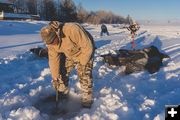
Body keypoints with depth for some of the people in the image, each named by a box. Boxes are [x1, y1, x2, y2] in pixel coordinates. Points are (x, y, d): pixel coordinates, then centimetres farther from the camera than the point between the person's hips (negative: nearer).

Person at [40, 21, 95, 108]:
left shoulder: (72, 30, -39)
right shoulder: (51, 41, -17)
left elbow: (88, 47, -31)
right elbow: (53, 59, -10)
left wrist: (82, 64, -22)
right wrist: (55, 78, -10)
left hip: (85, 52, -6)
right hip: (69, 54, 6)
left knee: (84, 76, -12)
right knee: (62, 72, 6)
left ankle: (86, 100, 5)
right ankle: (62, 92, 30)